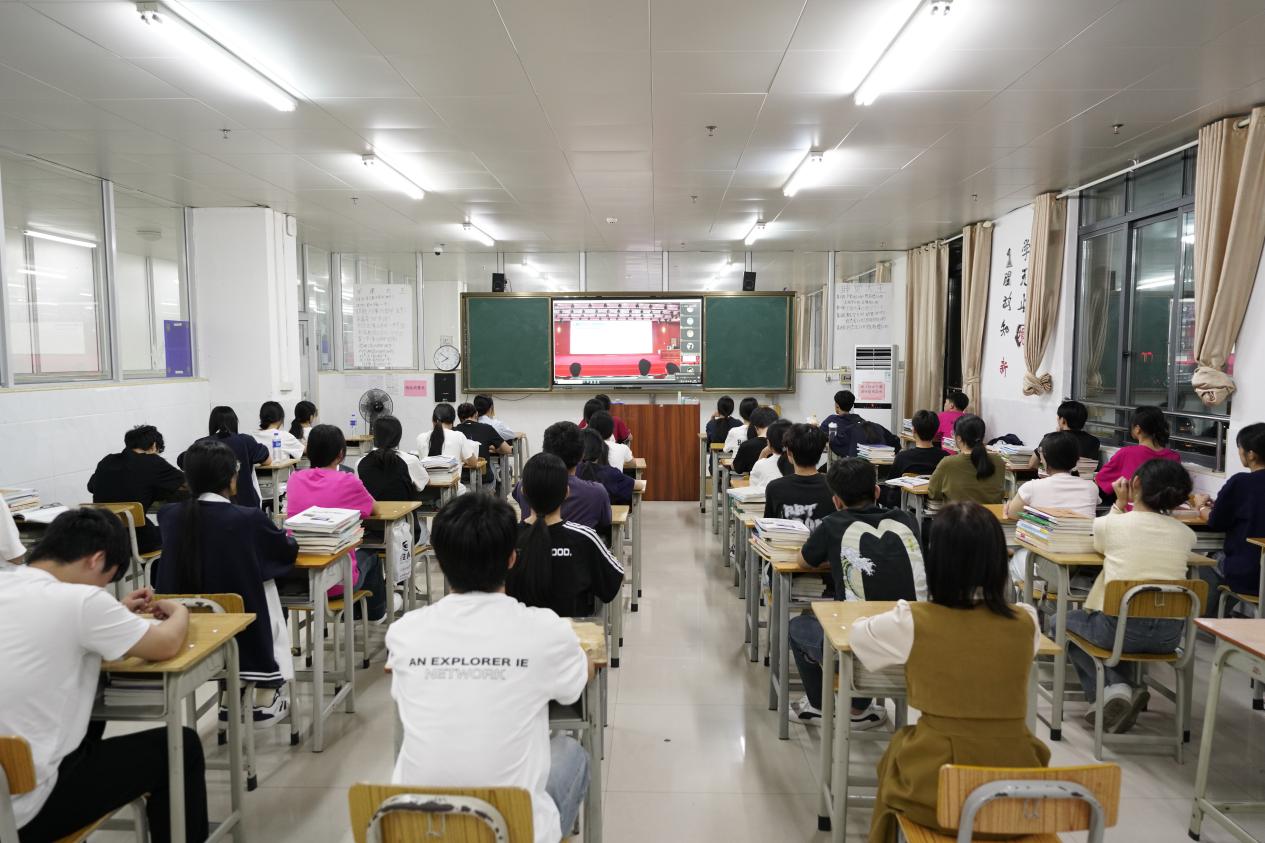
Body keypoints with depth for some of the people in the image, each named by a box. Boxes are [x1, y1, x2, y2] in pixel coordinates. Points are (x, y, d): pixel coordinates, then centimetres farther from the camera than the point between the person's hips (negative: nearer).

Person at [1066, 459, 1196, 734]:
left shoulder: (1107, 524, -7)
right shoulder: (1186, 533, 2)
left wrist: (1120, 503, 17)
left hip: (1121, 629, -5)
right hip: (1170, 634, 5)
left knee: (1069, 621, 26)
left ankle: (1112, 689, 6)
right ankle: (1123, 687, 20)